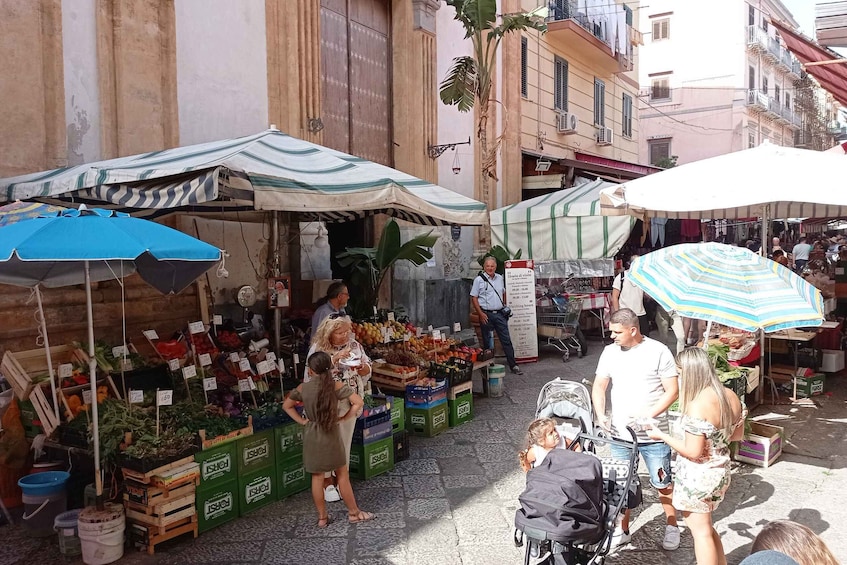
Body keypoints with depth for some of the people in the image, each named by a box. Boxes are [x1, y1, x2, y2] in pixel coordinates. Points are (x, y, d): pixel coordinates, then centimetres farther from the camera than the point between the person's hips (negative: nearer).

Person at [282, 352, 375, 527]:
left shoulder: (302, 388, -5)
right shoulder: (336, 386, -12)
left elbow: (286, 406, 9)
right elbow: (358, 402, -18)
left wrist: (302, 421, 10)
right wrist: (344, 418, -7)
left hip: (311, 436, 2)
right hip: (331, 435, -2)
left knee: (317, 477, 11)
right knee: (342, 474, 11)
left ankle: (322, 517, 20)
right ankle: (353, 513, 21)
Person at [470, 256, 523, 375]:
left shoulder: (500, 278, 10)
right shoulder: (479, 280, -5)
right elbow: (474, 298, -6)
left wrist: (505, 306, 11)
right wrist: (481, 314, -13)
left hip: (500, 314, 4)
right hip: (486, 314, -4)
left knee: (506, 340, 2)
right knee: (488, 342, 5)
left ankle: (513, 365, 5)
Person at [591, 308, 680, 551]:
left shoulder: (658, 351, -11)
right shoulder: (610, 352, 0)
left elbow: (672, 390, -10)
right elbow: (599, 387, 7)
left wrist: (648, 416, -21)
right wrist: (600, 415, -10)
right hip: (620, 432, 3)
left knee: (662, 483, 10)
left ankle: (672, 526, 33)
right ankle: (622, 529, 29)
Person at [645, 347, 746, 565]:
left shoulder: (697, 405, -27)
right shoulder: (731, 396, -2)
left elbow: (693, 452, -24)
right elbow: (738, 434, 13)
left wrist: (662, 436, -13)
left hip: (698, 477, -8)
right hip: (720, 472, 8)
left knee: (701, 532, 8)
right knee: (706, 527, 25)